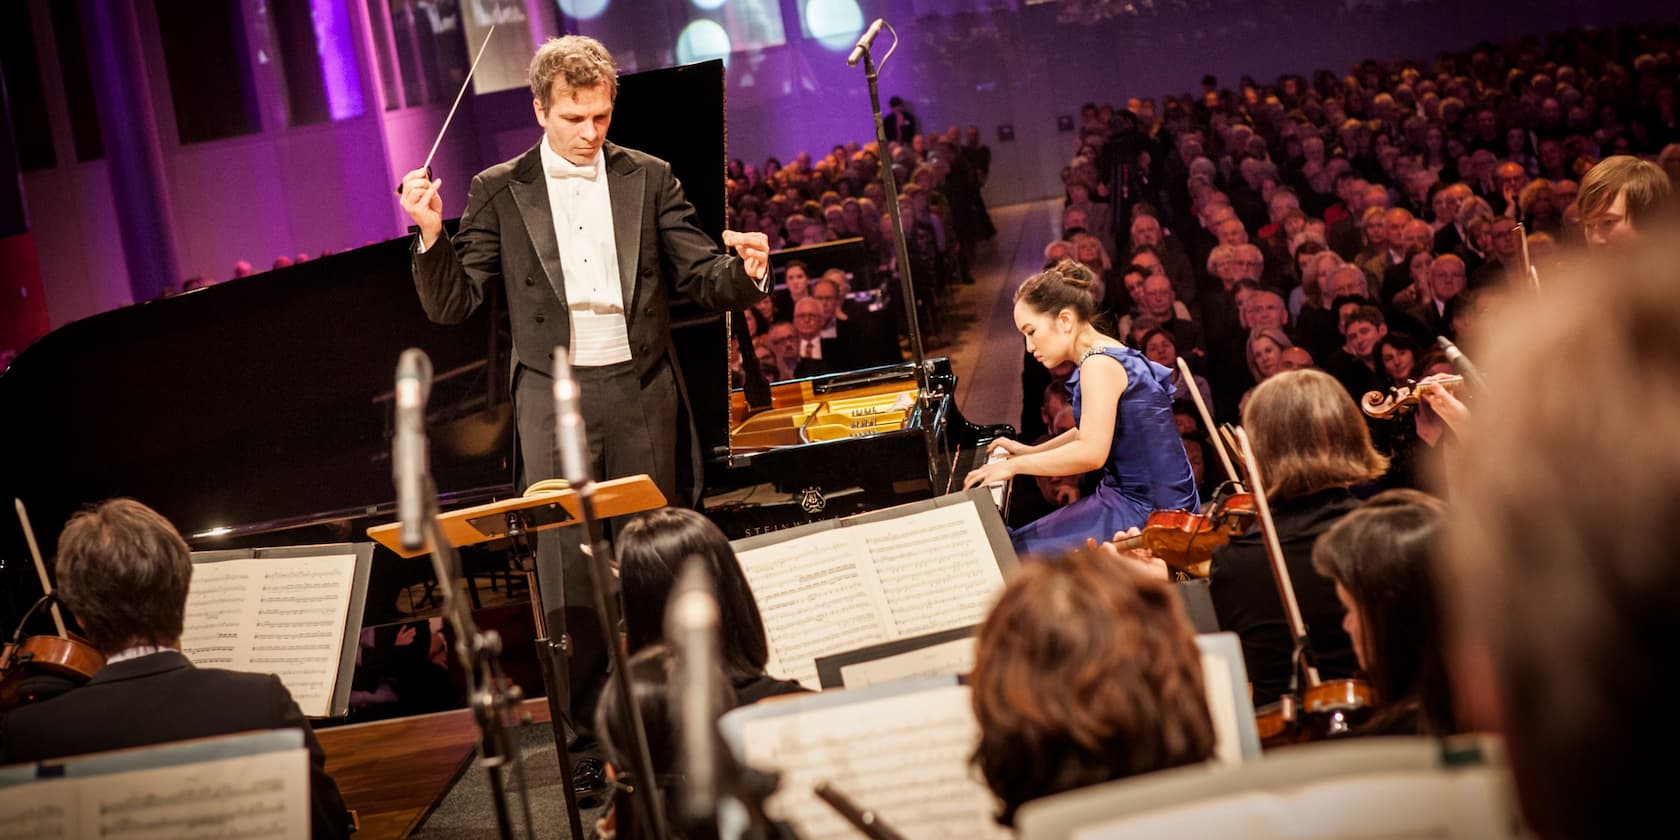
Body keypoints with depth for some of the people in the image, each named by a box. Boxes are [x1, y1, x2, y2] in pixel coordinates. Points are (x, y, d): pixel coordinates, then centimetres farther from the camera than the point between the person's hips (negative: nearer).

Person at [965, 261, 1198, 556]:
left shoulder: (1099, 363, -18)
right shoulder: (1109, 354, 13)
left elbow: (1091, 452, -27)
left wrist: (1015, 465, -18)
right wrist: (1030, 451, 25)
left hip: (1144, 509, -10)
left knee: (1016, 553, -10)